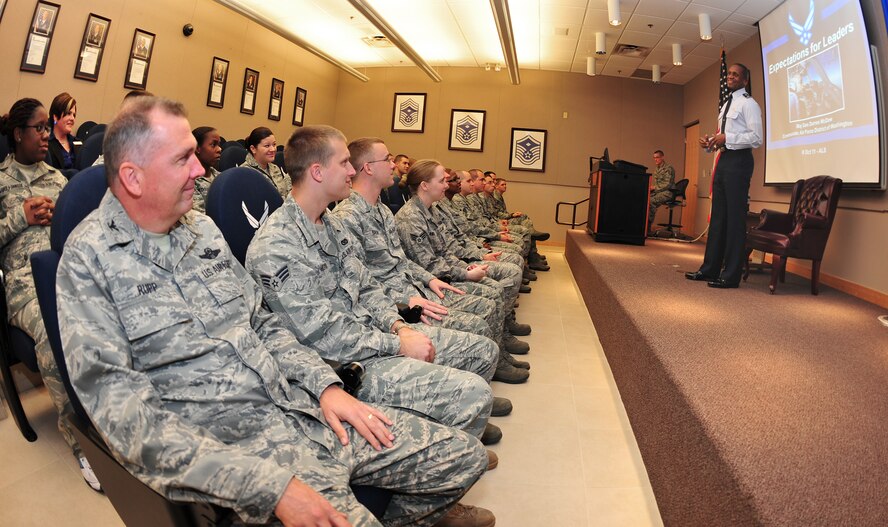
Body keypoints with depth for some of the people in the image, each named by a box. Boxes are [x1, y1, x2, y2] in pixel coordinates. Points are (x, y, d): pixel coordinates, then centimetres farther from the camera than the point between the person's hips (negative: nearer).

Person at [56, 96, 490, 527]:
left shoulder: (203, 229, 11)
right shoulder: (89, 258, -8)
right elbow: (123, 411, -16)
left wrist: (325, 384, 0)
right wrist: (271, 485, -24)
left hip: (301, 405, 6)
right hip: (231, 441, -5)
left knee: (464, 458, 2)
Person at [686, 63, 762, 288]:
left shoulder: (748, 103, -5)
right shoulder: (726, 105, 22)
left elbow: (756, 138, -14)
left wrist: (726, 138, -20)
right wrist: (711, 142, 6)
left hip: (738, 160, -9)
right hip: (723, 159, 9)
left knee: (735, 217, -7)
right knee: (718, 215, 11)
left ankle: (731, 276, -3)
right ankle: (710, 269, 18)